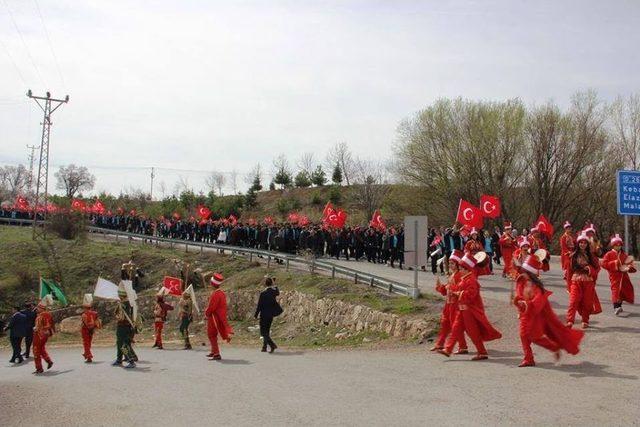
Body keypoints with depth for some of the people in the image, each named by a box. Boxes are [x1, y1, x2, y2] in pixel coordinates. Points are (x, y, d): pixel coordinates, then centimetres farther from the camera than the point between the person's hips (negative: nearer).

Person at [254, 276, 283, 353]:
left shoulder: (263, 293, -17)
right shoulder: (274, 292, -1)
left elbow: (259, 305, -13)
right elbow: (278, 293, 27)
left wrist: (256, 315, -3)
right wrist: (274, 285, 21)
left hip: (264, 315, -6)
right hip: (271, 315, 6)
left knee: (263, 332, 0)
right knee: (267, 331, 18)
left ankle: (272, 345, -16)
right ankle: (264, 347, 24)